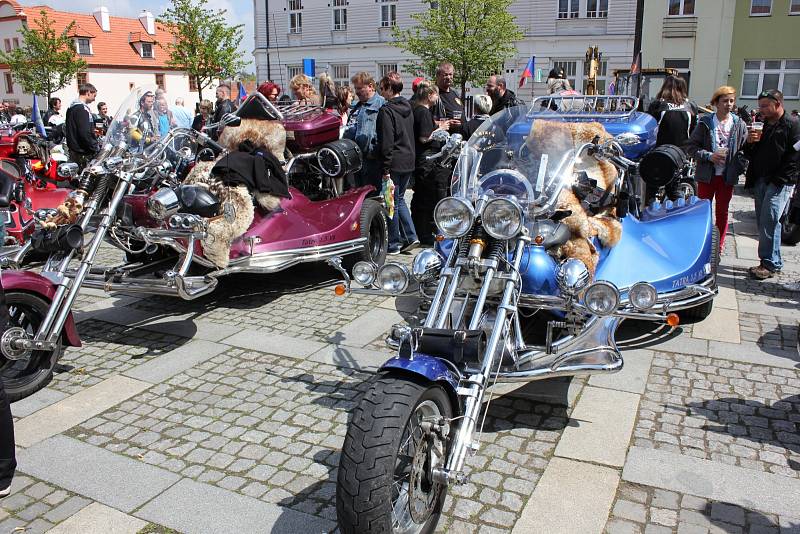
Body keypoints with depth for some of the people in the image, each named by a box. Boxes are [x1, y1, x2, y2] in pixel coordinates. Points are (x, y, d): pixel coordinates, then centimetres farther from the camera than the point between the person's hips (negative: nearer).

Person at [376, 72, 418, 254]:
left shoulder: (386, 110, -15)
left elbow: (386, 142, -18)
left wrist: (385, 169, -16)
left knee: (392, 203, 2)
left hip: (395, 164, -8)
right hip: (409, 162, 8)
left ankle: (393, 244, 9)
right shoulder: (407, 107, 11)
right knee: (399, 199, 20)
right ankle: (410, 236, 15)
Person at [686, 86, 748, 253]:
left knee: (722, 212, 9)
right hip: (707, 175, -1)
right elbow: (691, 147, -3)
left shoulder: (739, 124, 3)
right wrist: (709, 156, -16)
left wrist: (739, 168, -11)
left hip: (728, 176, 1)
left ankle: (719, 247, 19)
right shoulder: (705, 123, -1)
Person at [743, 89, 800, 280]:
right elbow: (750, 155, 21)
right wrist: (750, 142, 0)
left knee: (768, 223, -12)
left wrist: (779, 180, -17)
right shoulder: (762, 125, 18)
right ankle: (774, 262, 18)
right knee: (763, 223, 9)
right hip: (760, 181, 8)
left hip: (779, 183, -8)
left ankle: (769, 263, -4)